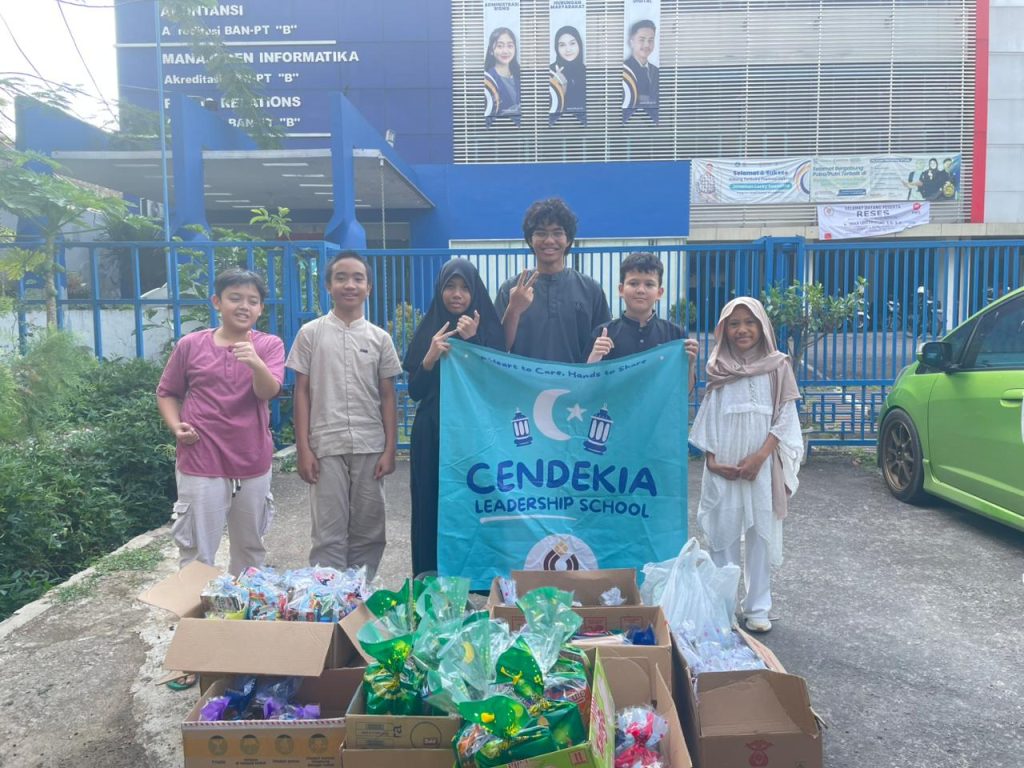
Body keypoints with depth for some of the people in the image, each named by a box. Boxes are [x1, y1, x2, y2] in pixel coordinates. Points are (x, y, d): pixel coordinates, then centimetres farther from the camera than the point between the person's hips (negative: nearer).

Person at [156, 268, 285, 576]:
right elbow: (167, 393, 9)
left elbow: (269, 392, -17)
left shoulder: (270, 345, -3)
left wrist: (256, 363, -37)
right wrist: (176, 426, -8)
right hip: (200, 463, -1)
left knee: (251, 549, 18)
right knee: (197, 554, 7)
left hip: (253, 463, 1)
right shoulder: (191, 345, -2)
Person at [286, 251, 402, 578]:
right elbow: (302, 392, 2)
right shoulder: (311, 333, 3)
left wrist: (390, 449, 1)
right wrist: (303, 449, -3)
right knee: (328, 532, 2)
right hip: (326, 446, -2)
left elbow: (387, 397, 7)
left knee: (367, 530, 8)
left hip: (370, 447, 2)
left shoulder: (380, 338, 7)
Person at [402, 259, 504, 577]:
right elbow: (414, 391, 2)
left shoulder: (489, 330, 1)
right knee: (433, 509, 4)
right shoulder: (427, 330, 6)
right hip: (432, 435, 2)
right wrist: (431, 357, -16)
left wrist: (472, 342, -15)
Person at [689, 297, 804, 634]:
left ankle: (757, 608, 14)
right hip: (723, 468, 1)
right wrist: (711, 458, -4)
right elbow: (708, 416, 6)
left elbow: (785, 417, -2)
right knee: (723, 535, 5)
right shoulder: (718, 369, 6)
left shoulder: (777, 366, 1)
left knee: (761, 535, 4)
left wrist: (760, 456, -12)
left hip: (762, 466, -1)